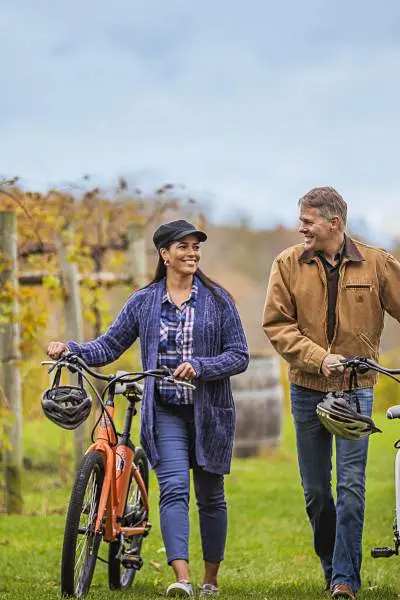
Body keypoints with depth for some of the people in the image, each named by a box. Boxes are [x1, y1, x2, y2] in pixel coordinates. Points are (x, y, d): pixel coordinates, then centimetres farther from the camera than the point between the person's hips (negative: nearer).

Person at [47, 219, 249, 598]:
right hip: (165, 413, 0)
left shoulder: (217, 299, 0)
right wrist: (71, 350, -12)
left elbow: (239, 355, -3)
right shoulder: (144, 302, 5)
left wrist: (199, 366, -19)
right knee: (174, 489, -16)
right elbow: (110, 345, 6)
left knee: (210, 496, 8)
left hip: (208, 412, 0)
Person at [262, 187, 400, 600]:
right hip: (308, 388, 2)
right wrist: (319, 358, -16)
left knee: (351, 485, -9)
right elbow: (276, 324, -5)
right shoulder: (288, 264, -2)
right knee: (315, 491, 10)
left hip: (357, 388, -2)